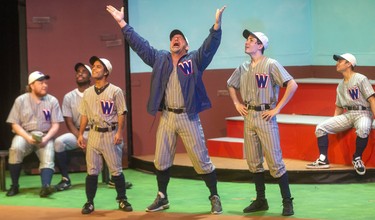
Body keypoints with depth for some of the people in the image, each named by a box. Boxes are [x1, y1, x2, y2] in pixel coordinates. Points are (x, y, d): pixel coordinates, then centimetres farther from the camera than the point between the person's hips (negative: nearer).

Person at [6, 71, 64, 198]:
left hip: (45, 136, 1)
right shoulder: (21, 100, 1)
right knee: (15, 149, -31)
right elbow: (15, 124, -1)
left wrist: (46, 138, -18)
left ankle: (45, 187, -46)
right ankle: (14, 186, -20)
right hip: (24, 134, -1)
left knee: (48, 157, -28)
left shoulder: (52, 101, 3)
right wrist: (28, 137, -18)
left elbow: (55, 125, 1)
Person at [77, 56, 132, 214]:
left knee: (116, 170, 1)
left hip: (111, 134, -3)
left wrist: (119, 133, -14)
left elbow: (121, 114, -5)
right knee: (92, 170, 3)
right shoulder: (87, 93, 10)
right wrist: (80, 134, 8)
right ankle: (89, 202, 9)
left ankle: (122, 200, 13)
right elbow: (84, 115, 14)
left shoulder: (115, 91, -3)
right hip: (94, 134, 4)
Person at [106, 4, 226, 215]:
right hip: (167, 117, 4)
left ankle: (215, 197, 9)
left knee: (201, 159, 0)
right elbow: (139, 44, 11)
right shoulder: (160, 58, 10)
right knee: (161, 160, 11)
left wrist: (217, 24, -30)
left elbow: (210, 46, -15)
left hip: (188, 117, -4)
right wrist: (122, 23, 7)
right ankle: (162, 198, 25)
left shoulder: (195, 60, -1)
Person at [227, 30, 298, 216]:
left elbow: (292, 85, -18)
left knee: (275, 162, -7)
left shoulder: (270, 64, -9)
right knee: (253, 162, 10)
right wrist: (237, 104, 15)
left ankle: (287, 202, 1)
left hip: (265, 116, -7)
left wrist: (277, 109, -17)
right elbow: (231, 85, 29)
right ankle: (260, 200, 20)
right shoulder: (243, 68, 10)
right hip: (248, 116, 7)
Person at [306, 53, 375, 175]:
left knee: (363, 129, -41)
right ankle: (323, 160, -5)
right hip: (347, 115, 7)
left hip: (363, 113, -7)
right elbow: (339, 107, 24)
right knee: (321, 127, -8)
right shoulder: (340, 86, 18)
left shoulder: (360, 79, -5)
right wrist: (333, 122, 8)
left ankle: (357, 159, -18)